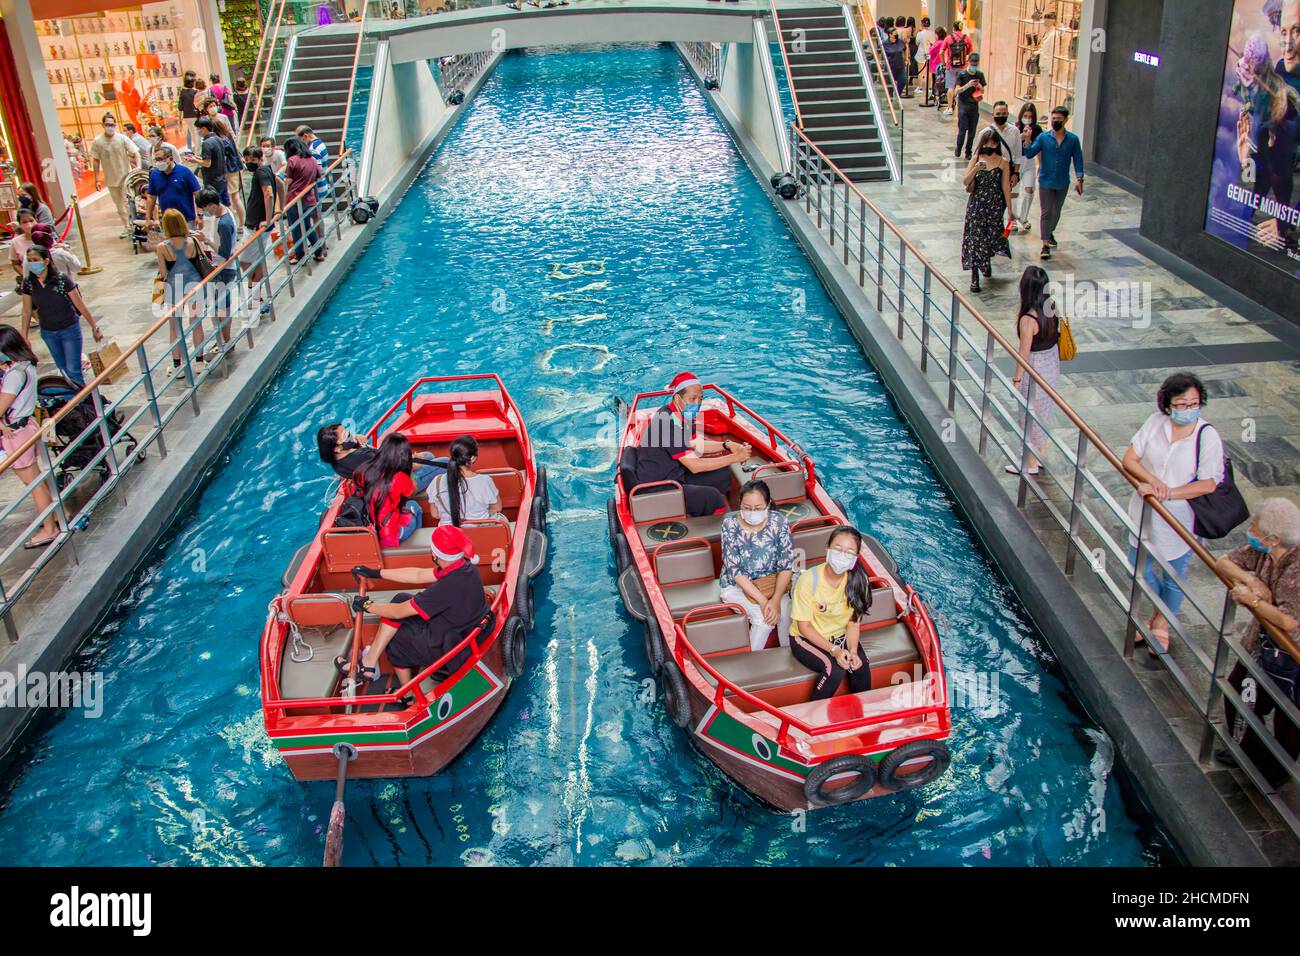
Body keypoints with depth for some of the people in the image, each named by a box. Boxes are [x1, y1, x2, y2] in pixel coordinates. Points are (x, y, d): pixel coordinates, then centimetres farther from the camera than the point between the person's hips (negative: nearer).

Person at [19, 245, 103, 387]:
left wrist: (94, 328, -7)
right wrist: (24, 336, 5)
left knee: (73, 371, -7)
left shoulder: (62, 279, -19)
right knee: (63, 370, 16)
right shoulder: (28, 283, -7)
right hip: (47, 333, 4)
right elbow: (27, 312, 3)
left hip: (70, 330, -4)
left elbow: (81, 306, -12)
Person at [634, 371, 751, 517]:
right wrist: (734, 458, -19)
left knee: (723, 473, 4)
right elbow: (694, 466, -24)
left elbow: (698, 445, 17)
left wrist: (727, 445, -1)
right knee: (711, 496, -26)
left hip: (674, 476, 10)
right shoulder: (667, 421, -24)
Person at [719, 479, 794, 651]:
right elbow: (734, 570, -18)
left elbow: (787, 564, -12)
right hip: (737, 585, -2)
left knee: (785, 613, -26)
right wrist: (762, 600, -26)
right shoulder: (730, 524, -17)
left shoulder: (779, 521, -13)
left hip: (772, 582, 2)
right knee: (763, 619, -26)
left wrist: (776, 599, -26)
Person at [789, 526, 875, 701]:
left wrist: (853, 651, -23)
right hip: (806, 638, -3)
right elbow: (804, 626, -18)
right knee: (835, 669, -28)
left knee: (861, 667, -22)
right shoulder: (809, 580, -24)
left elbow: (853, 622, -6)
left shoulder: (858, 580, -14)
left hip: (839, 636, 4)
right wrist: (834, 650, -26)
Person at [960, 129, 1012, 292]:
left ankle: (987, 262, 41)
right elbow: (965, 182, -7)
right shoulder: (976, 159, -1)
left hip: (995, 205, 0)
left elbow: (1006, 187, 0)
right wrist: (975, 169, -26)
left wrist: (1009, 209, 0)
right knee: (975, 237, -4)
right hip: (976, 204, 0)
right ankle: (974, 277, -2)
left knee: (991, 235, 9)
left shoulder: (1003, 162, -2)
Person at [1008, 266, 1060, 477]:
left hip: (1035, 370, -8)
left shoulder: (1028, 319, -29)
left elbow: (1024, 353, -20)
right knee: (1045, 412, 23)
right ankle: (1039, 457, 41)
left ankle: (1031, 465, 25)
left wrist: (1017, 379, -10)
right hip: (1053, 365, 8)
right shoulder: (1052, 307, -8)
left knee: (1031, 417, 10)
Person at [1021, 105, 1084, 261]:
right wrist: (1027, 140, -25)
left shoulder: (1073, 139, -3)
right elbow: (1029, 154, -10)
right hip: (1046, 182, -2)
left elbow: (1078, 160, 1)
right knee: (1046, 213, -3)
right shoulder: (1043, 137, -6)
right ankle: (1046, 245, -1)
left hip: (1062, 184, 2)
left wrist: (1079, 179, -6)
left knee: (1056, 213, 17)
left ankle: (1050, 233, 43)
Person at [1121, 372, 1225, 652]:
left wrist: (1168, 492, -24)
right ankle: (1151, 617, 43)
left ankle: (1161, 623, 37)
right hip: (1145, 511, 3)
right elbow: (1129, 459, -8)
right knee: (1141, 569, 19)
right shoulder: (1155, 422, -9)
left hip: (1179, 517, -3)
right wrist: (1153, 481, -24)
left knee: (1173, 577, 14)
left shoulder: (1208, 436, -16)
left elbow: (1208, 483, -17)